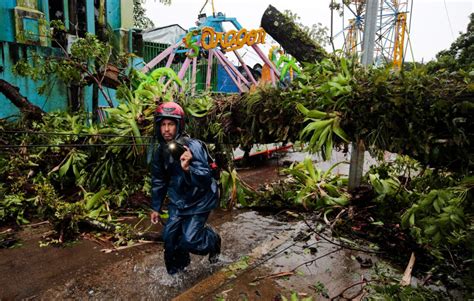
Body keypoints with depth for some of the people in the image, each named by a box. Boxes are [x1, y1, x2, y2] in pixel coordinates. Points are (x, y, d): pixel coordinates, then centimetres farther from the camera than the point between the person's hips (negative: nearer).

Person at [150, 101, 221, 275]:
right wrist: (156, 208, 13)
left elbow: (206, 179, -35)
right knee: (169, 237, 7)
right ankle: (175, 270, 37)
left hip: (199, 201, -6)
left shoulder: (193, 147, -28)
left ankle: (213, 240, 27)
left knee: (189, 240, -8)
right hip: (178, 201, 6)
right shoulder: (160, 151, -7)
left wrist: (187, 169, -53)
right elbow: (158, 181, 8)